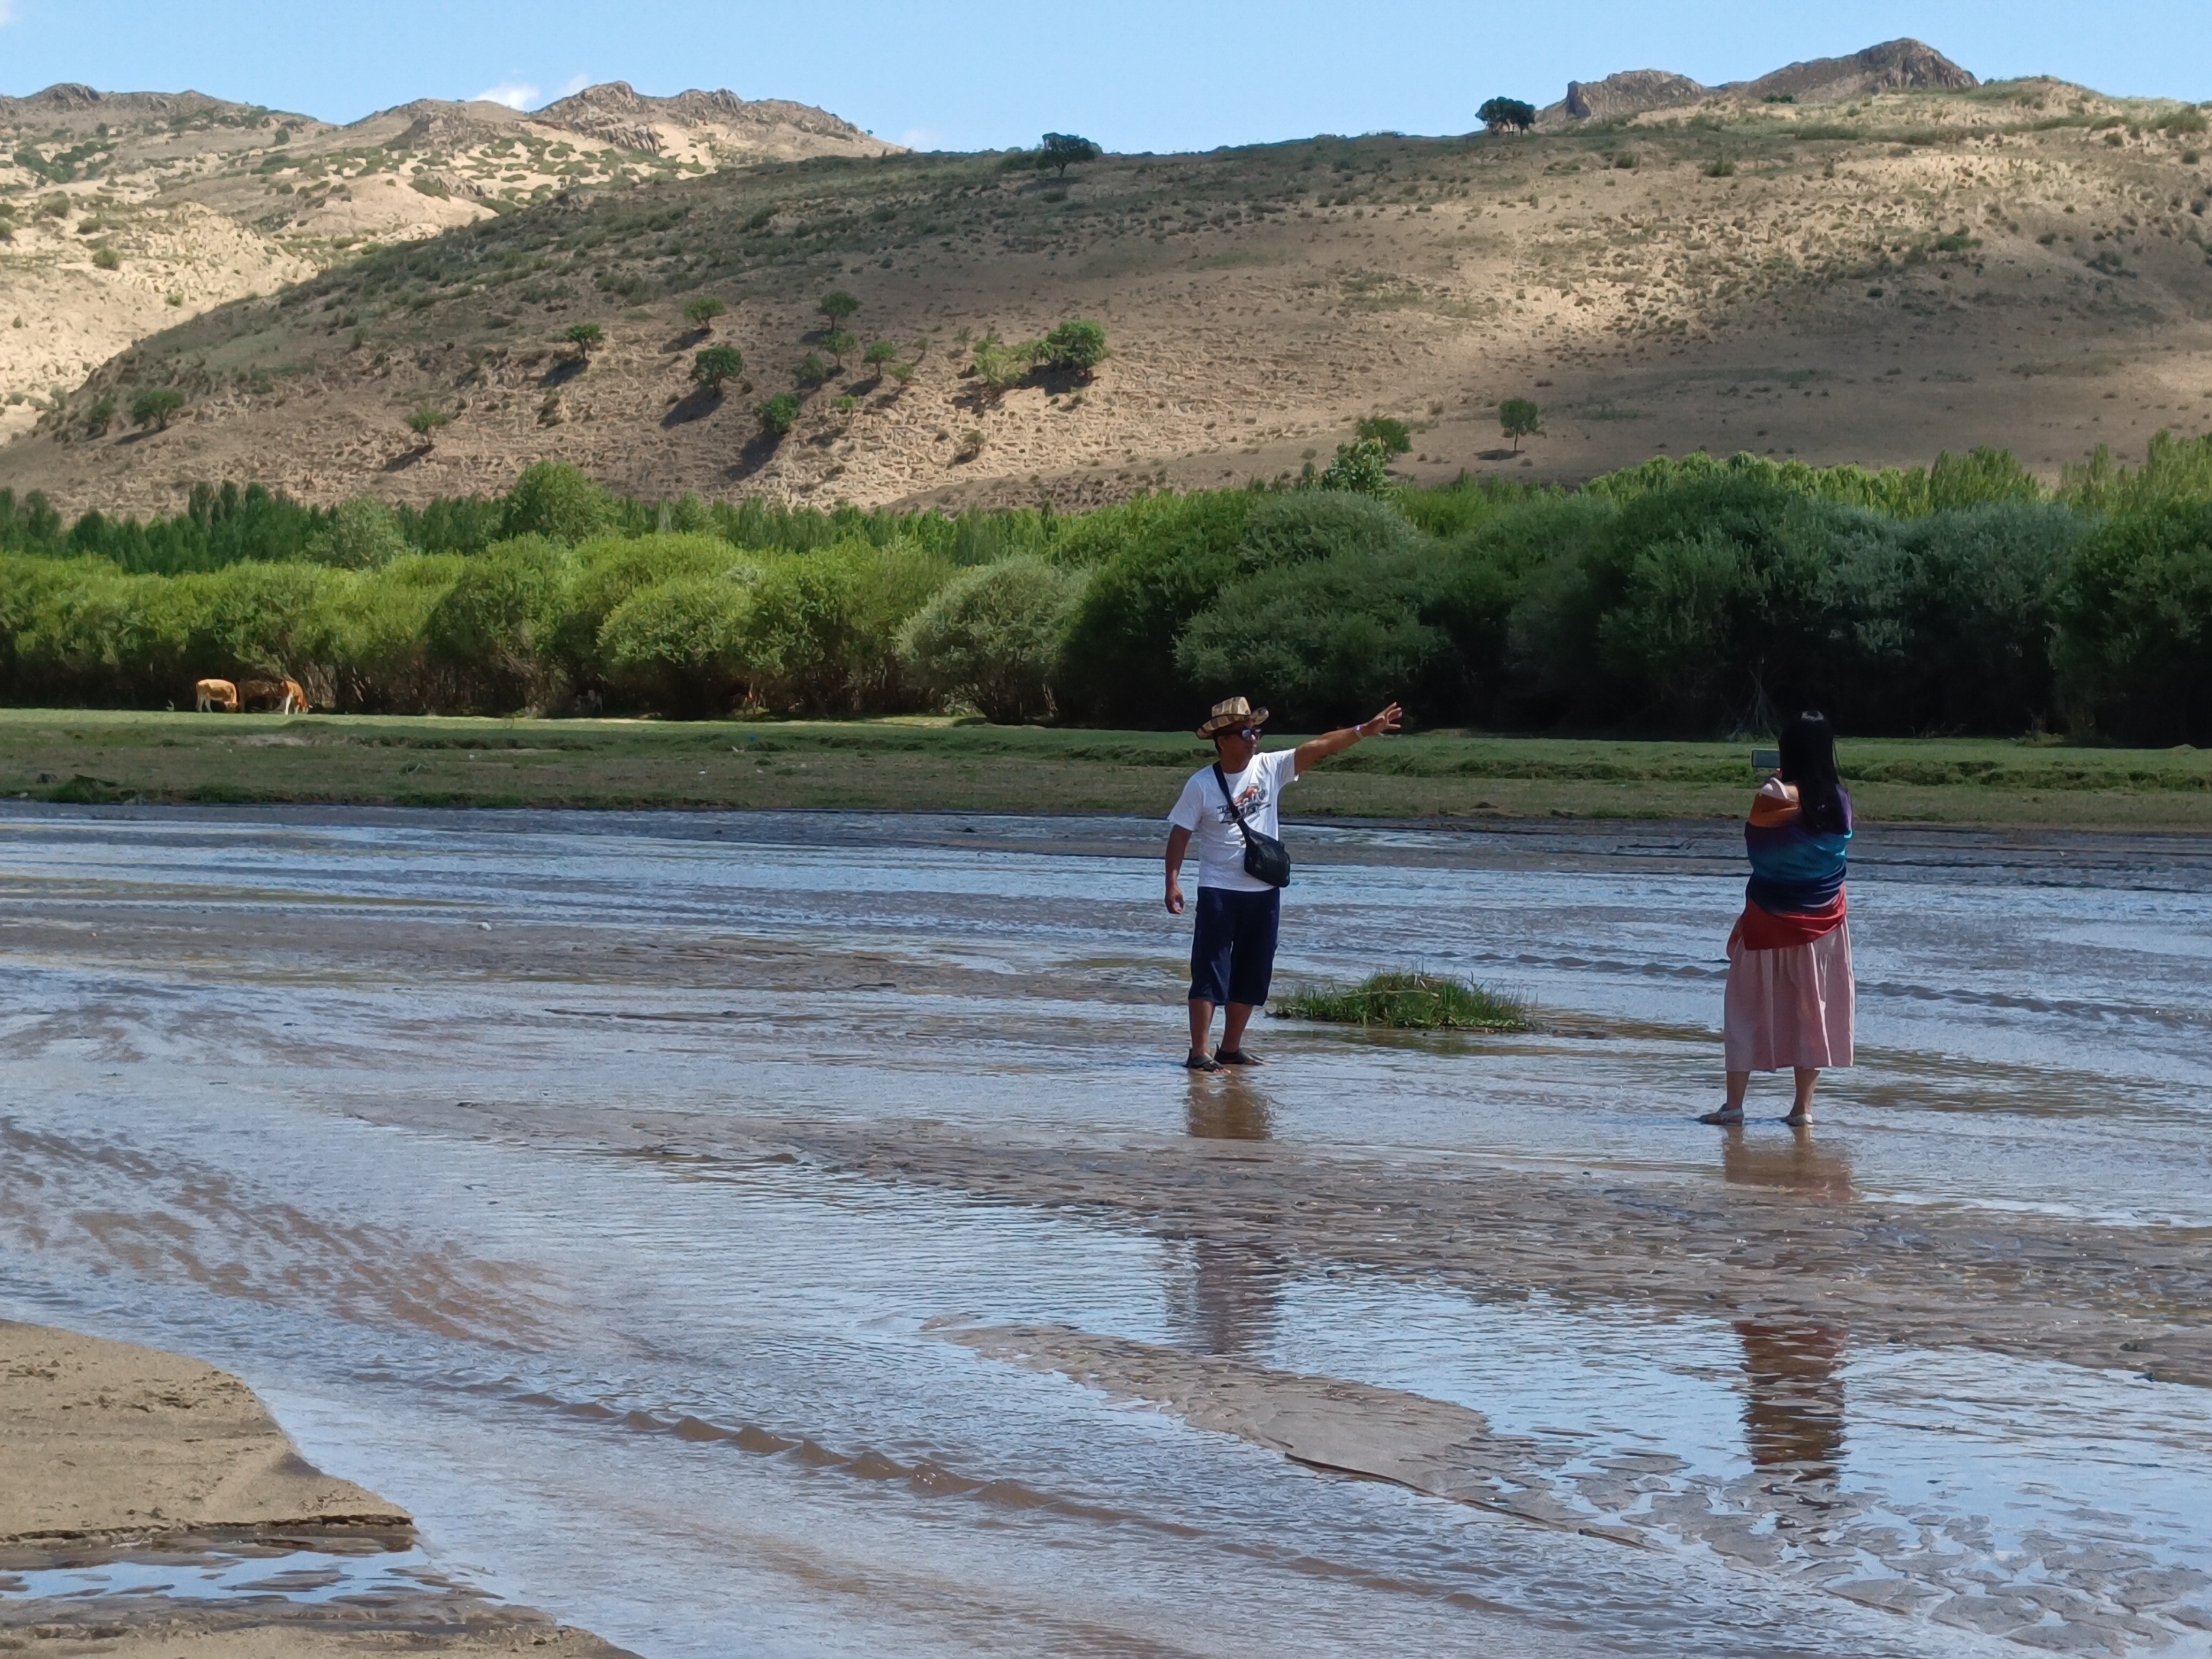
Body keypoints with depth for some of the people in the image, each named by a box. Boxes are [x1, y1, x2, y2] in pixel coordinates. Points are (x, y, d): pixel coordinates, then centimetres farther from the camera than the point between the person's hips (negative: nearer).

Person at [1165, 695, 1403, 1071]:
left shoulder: (1270, 768, 1)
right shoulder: (1201, 785, -8)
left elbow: (1318, 748, -5)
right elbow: (1180, 833, -5)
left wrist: (1363, 730, -13)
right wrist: (1173, 882, -13)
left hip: (1264, 891, 5)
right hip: (1219, 891, -5)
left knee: (1251, 975, 11)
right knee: (1210, 973, -6)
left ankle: (1231, 1048, 22)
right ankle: (1199, 1053, -6)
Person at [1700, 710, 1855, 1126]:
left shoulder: (1776, 796, -18)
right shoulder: (1840, 799, -4)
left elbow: (1756, 840, -4)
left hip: (1769, 919, -3)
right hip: (1823, 921, 3)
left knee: (1748, 1009, 7)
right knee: (1811, 1011, 9)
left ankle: (1734, 1104, 6)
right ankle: (1803, 1106, 8)